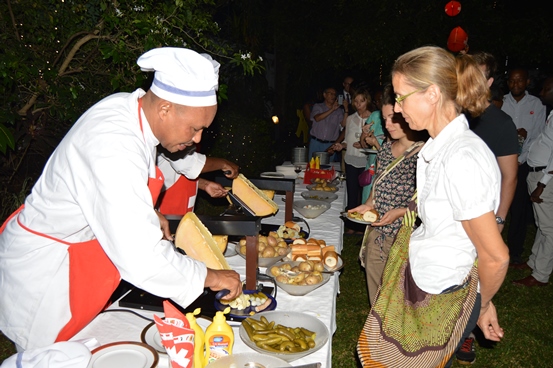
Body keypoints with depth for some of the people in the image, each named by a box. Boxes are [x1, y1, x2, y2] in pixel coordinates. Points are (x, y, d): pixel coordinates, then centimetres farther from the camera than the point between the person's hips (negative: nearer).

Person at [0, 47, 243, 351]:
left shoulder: (130, 108, -6)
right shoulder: (115, 149, -34)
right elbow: (142, 259, -37)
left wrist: (147, 213, 6)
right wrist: (208, 277, -24)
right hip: (44, 278, -8)